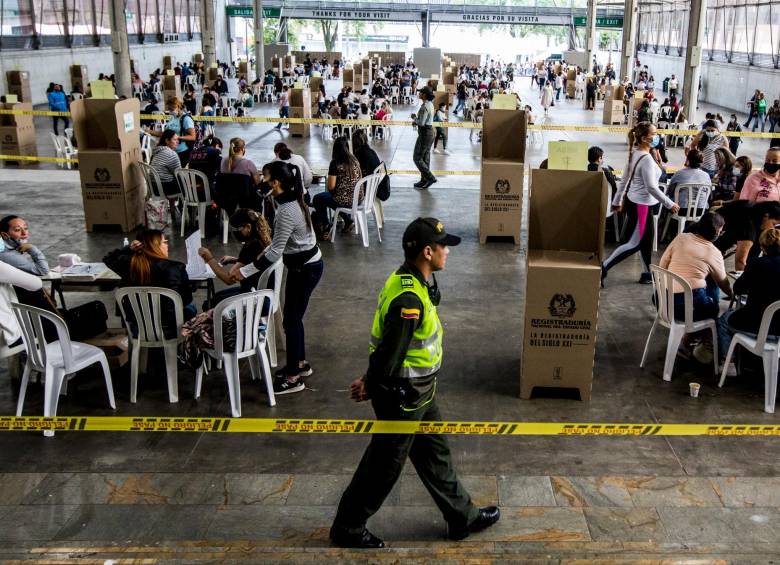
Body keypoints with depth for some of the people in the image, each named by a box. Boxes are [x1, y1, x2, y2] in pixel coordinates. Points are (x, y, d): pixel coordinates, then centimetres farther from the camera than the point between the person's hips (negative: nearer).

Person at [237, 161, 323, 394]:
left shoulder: (286, 212, -27)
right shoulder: (294, 200, 3)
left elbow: (275, 252, -24)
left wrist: (245, 271, -19)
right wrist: (265, 251, 5)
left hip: (305, 269, -9)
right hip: (305, 264, 9)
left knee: (291, 320, -1)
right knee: (293, 316, 19)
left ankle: (294, 377, 8)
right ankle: (300, 363, 34)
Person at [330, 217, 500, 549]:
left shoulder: (416, 282, 2)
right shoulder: (408, 299, -32)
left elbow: (387, 351, 9)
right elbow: (390, 353, -26)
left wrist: (371, 381, 12)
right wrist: (370, 388, -10)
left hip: (420, 390, 10)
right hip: (402, 396, -10)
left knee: (435, 453, 22)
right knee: (384, 463, 8)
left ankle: (462, 517, 39)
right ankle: (347, 529, 28)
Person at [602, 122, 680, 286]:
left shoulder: (634, 153, 6)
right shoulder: (647, 159, -22)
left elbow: (625, 179, 12)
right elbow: (651, 187, -23)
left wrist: (617, 200, 19)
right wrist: (670, 204, -15)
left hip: (633, 201, 10)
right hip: (641, 205, -10)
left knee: (647, 238, 17)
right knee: (634, 243, -2)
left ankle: (648, 273, 25)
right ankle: (604, 268, -2)